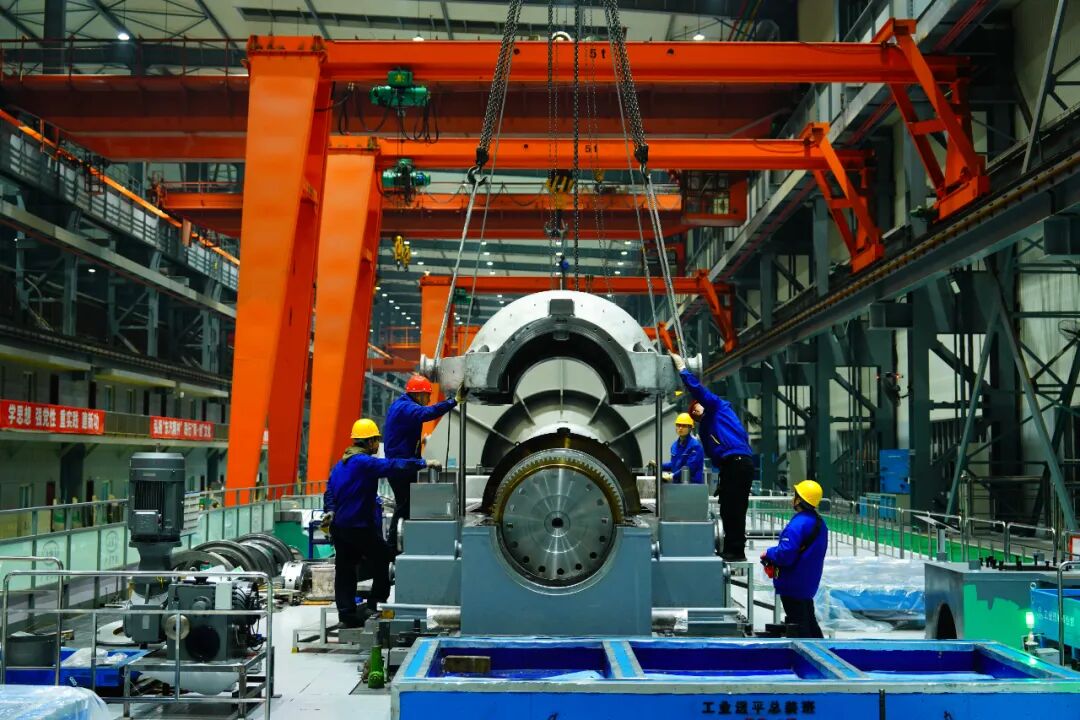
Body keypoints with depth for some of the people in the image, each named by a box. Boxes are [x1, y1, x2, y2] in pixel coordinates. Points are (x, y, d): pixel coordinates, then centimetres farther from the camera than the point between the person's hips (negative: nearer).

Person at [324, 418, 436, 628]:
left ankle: (347, 615, 10)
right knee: (382, 562, 7)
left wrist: (330, 511, 6)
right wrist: (424, 463, -17)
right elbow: (393, 466, -23)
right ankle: (374, 606, 5)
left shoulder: (340, 465, 15)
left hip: (340, 526, 8)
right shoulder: (365, 462, -14)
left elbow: (330, 492, 14)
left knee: (345, 571, 9)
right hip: (361, 527, -8)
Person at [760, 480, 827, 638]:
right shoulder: (819, 522, 7)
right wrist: (775, 560, 11)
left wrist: (768, 554, -9)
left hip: (793, 584, -9)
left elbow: (785, 554, -29)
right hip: (809, 582, 9)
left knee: (797, 625, -1)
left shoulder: (798, 524, -23)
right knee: (809, 621, 21)